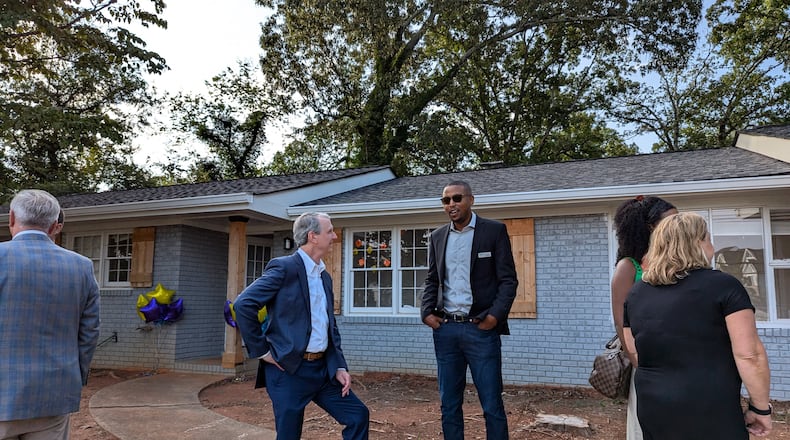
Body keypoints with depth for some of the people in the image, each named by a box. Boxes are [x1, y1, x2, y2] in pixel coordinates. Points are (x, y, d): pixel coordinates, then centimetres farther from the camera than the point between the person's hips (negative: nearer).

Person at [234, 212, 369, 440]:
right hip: (289, 370, -7)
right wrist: (262, 351, -13)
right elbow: (243, 305, -18)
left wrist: (339, 366, 7)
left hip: (323, 368, 7)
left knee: (358, 415, 6)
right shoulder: (284, 267, -11)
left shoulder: (325, 276, 13)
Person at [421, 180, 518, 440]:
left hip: (481, 329, -4)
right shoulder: (438, 237, 12)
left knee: (492, 405, 2)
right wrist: (427, 312, -1)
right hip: (445, 329, 4)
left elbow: (508, 280, -3)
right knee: (449, 405, 11)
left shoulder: (494, 231, 0)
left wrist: (495, 315, -16)